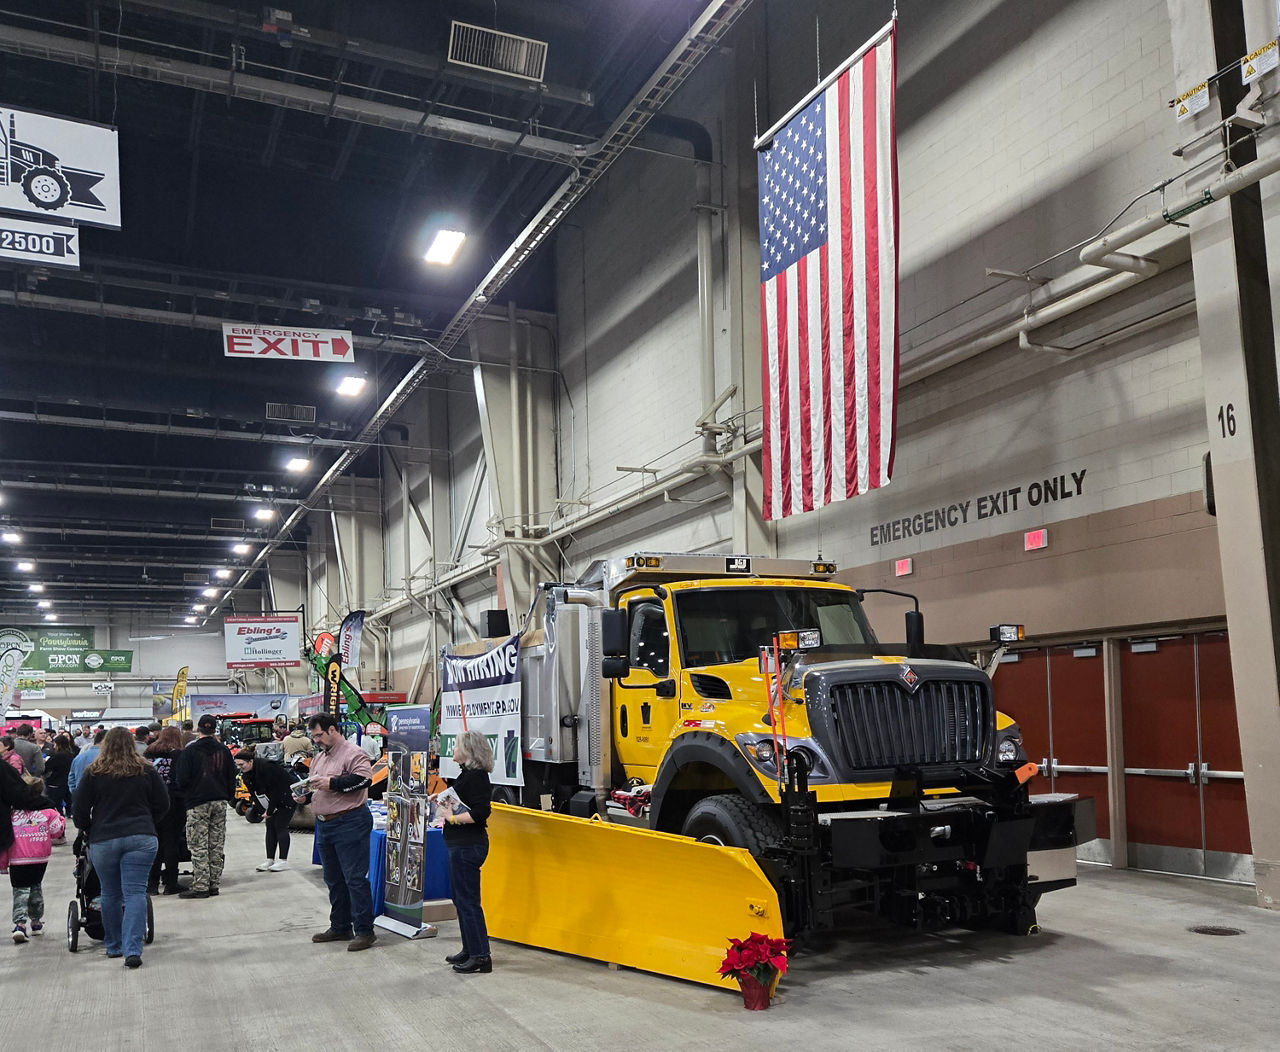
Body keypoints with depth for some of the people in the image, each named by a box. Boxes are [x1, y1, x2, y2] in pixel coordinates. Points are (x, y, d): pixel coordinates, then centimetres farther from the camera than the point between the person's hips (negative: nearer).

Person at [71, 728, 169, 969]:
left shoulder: (93, 773, 0)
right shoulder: (146, 771, 3)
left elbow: (79, 810, 3)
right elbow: (162, 804, 9)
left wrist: (89, 829, 22)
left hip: (103, 840, 0)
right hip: (141, 838, 0)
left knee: (110, 894, 13)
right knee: (135, 892, -2)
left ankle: (114, 946, 25)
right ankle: (132, 950, -12)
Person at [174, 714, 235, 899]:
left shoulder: (190, 751, -7)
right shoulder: (224, 750, 8)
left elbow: (182, 779, -10)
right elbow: (232, 776, 12)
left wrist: (184, 795, 10)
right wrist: (228, 796, 22)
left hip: (197, 803, -5)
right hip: (220, 802, 5)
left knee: (198, 847, -3)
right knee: (216, 846, 9)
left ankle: (200, 886, -5)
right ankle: (214, 884, 12)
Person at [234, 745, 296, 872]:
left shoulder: (266, 767, -31)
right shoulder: (246, 774, -5)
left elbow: (275, 790, -27)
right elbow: (254, 793, 0)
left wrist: (269, 811, -22)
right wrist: (262, 809, -9)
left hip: (286, 796, -8)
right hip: (273, 799, 8)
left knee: (280, 826, -9)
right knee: (270, 826, 4)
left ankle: (284, 861, -4)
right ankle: (270, 860, 9)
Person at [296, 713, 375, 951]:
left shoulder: (353, 754, -10)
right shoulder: (319, 758, 18)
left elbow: (364, 779, -25)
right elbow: (315, 789, 25)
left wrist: (331, 783, -23)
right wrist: (305, 796, 4)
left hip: (349, 824, -9)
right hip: (324, 825, 9)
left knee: (355, 879, -7)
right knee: (334, 880, 16)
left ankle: (364, 930, -2)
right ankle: (340, 927, 27)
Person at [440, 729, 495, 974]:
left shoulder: (476, 776, -18)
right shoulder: (468, 773, 14)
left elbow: (480, 811, -26)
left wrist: (453, 819, -18)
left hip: (468, 846, -11)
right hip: (462, 844, 11)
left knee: (468, 901, -5)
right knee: (461, 899, 18)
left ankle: (481, 956, 1)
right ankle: (470, 950, 28)